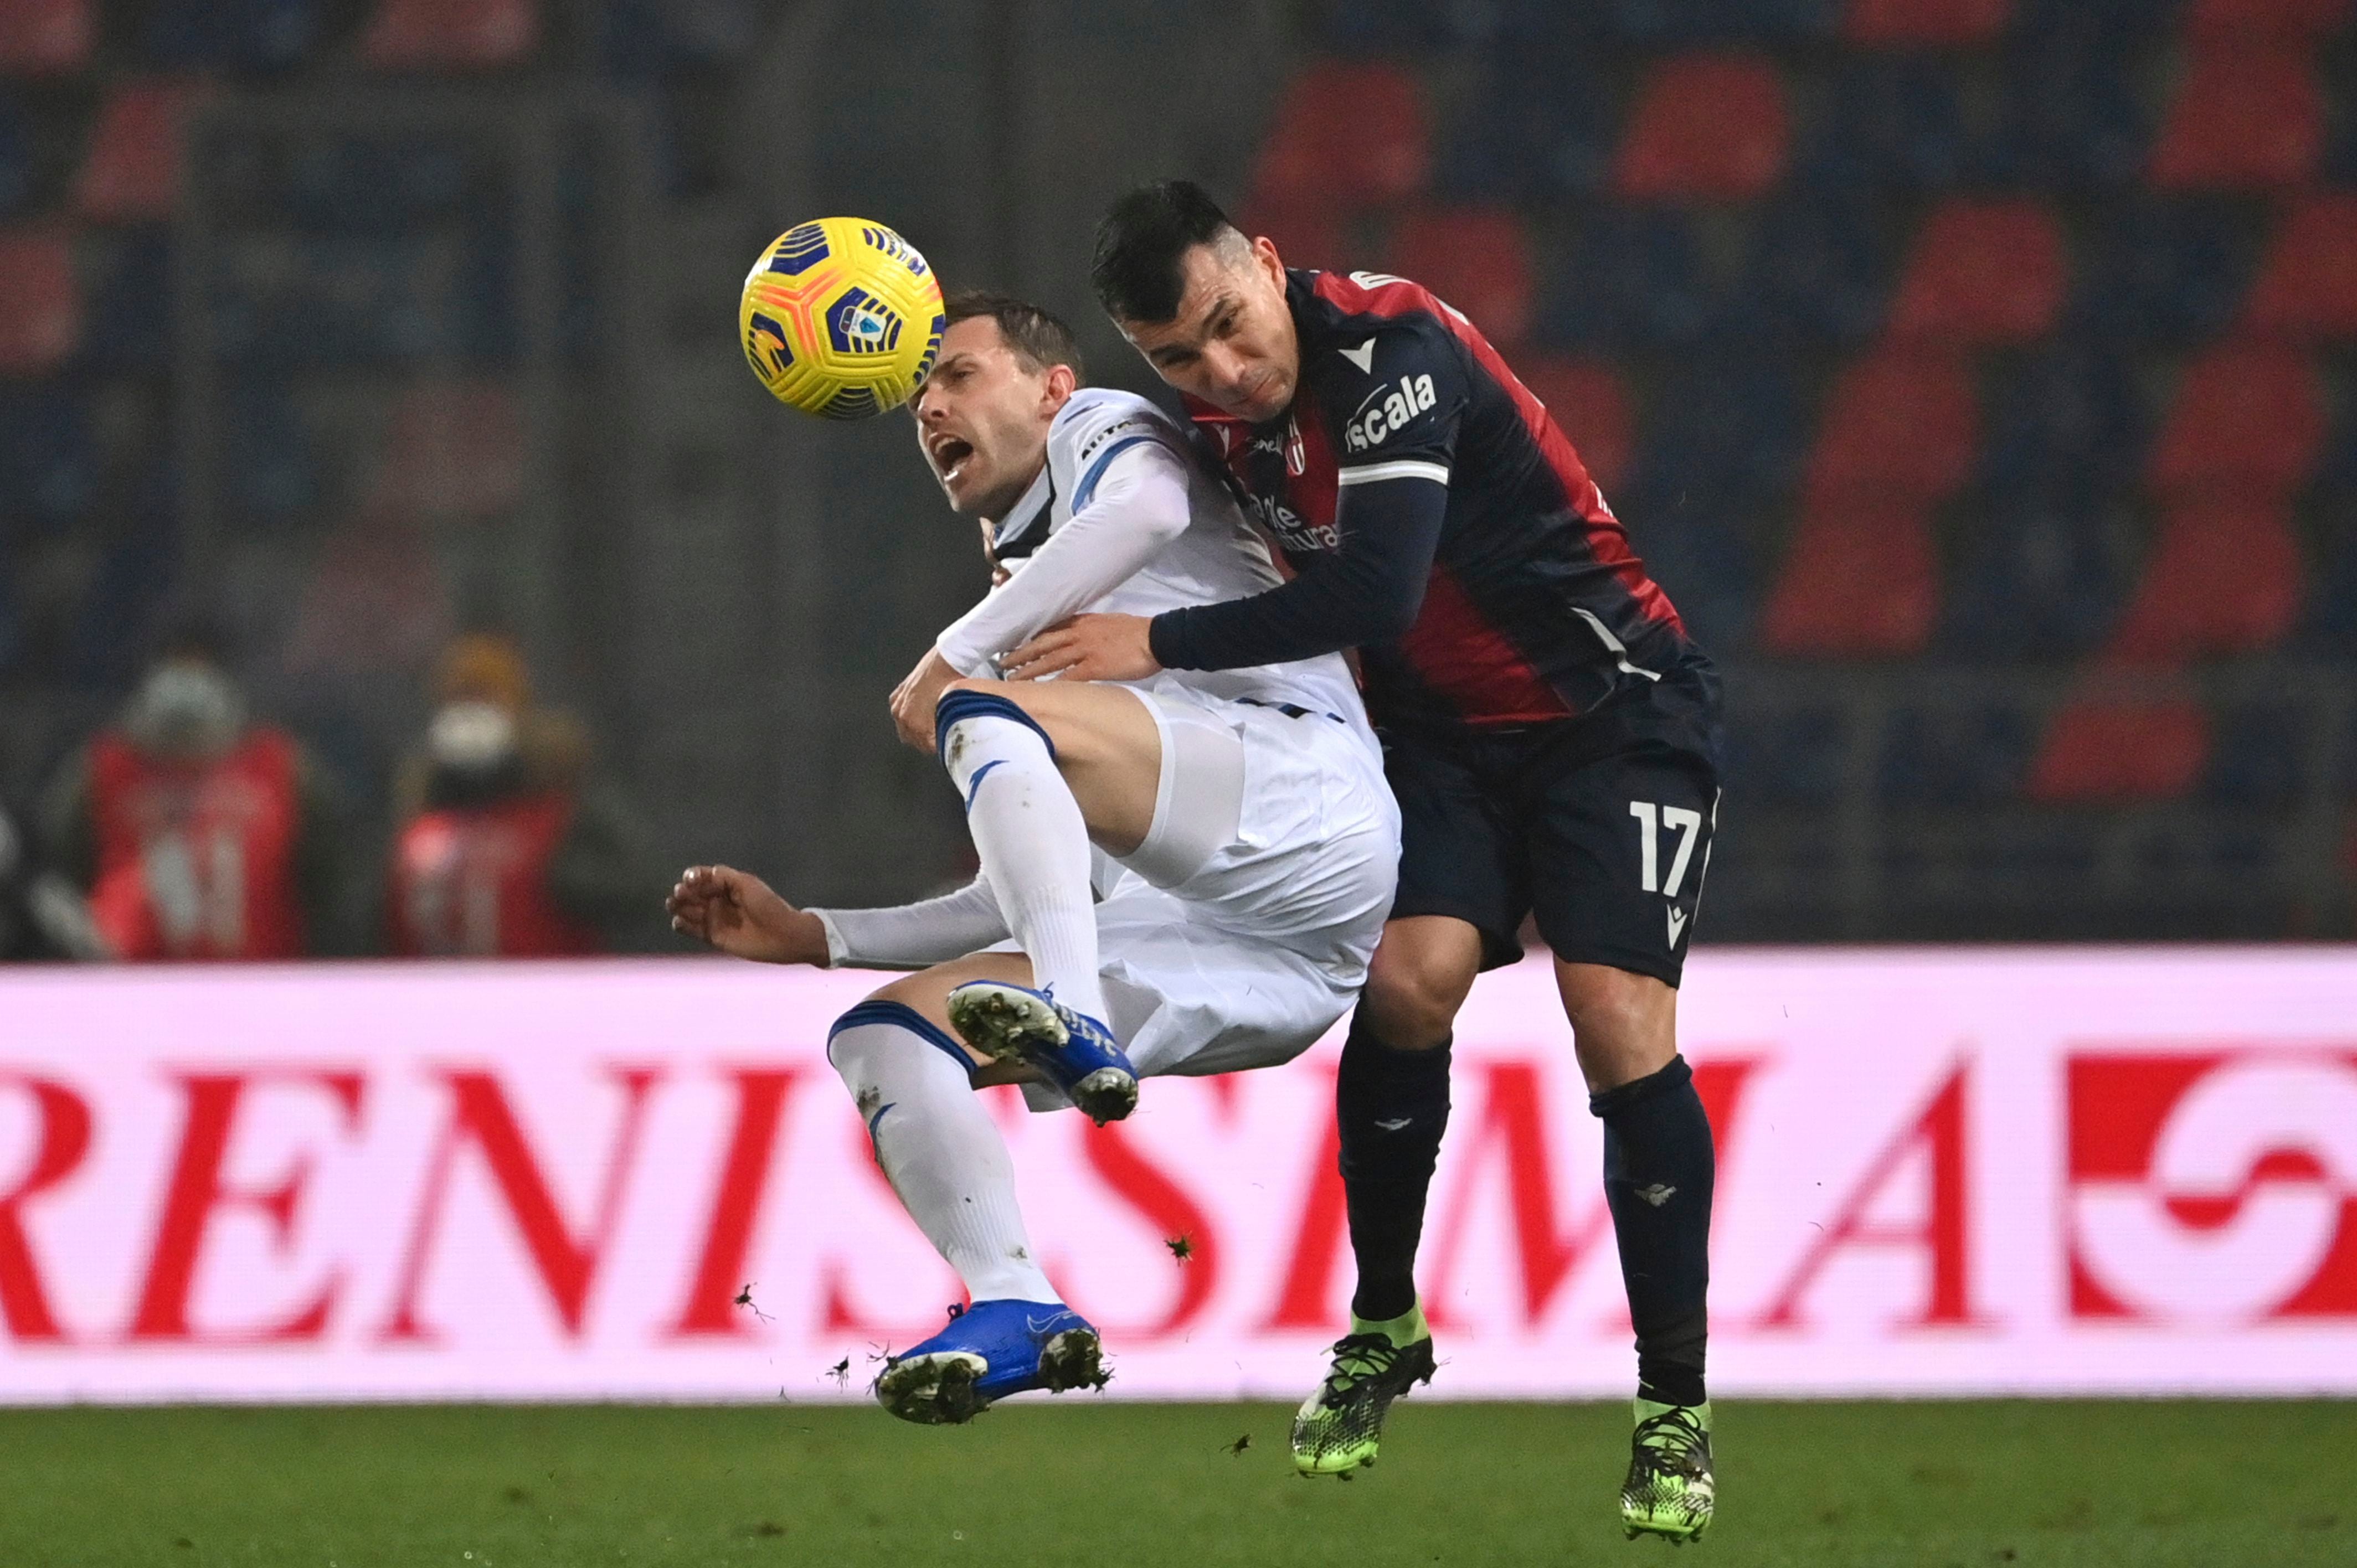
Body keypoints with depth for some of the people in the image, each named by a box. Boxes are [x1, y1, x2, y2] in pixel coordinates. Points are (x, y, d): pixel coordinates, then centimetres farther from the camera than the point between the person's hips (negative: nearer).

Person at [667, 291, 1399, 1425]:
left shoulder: (1103, 431, 16)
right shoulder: (1028, 627, 36)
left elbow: (1146, 509, -13)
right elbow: (1035, 898, 34)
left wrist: (957, 653, -10)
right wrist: (811, 936, 29)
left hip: (1301, 786, -8)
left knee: (971, 710, -27)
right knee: (884, 1031, -1)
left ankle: (1079, 1029, -48)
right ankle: (1015, 1309, -21)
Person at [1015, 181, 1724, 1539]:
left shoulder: (1393, 348, -28)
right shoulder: (1227, 413, -3)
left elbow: (1370, 595, -36)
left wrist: (1159, 646, -27)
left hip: (1616, 709, -6)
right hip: (1450, 734, 6)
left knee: (1620, 1018, -18)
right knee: (1413, 974, -19)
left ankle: (1677, 1407, -6)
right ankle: (1384, 1335, 0)